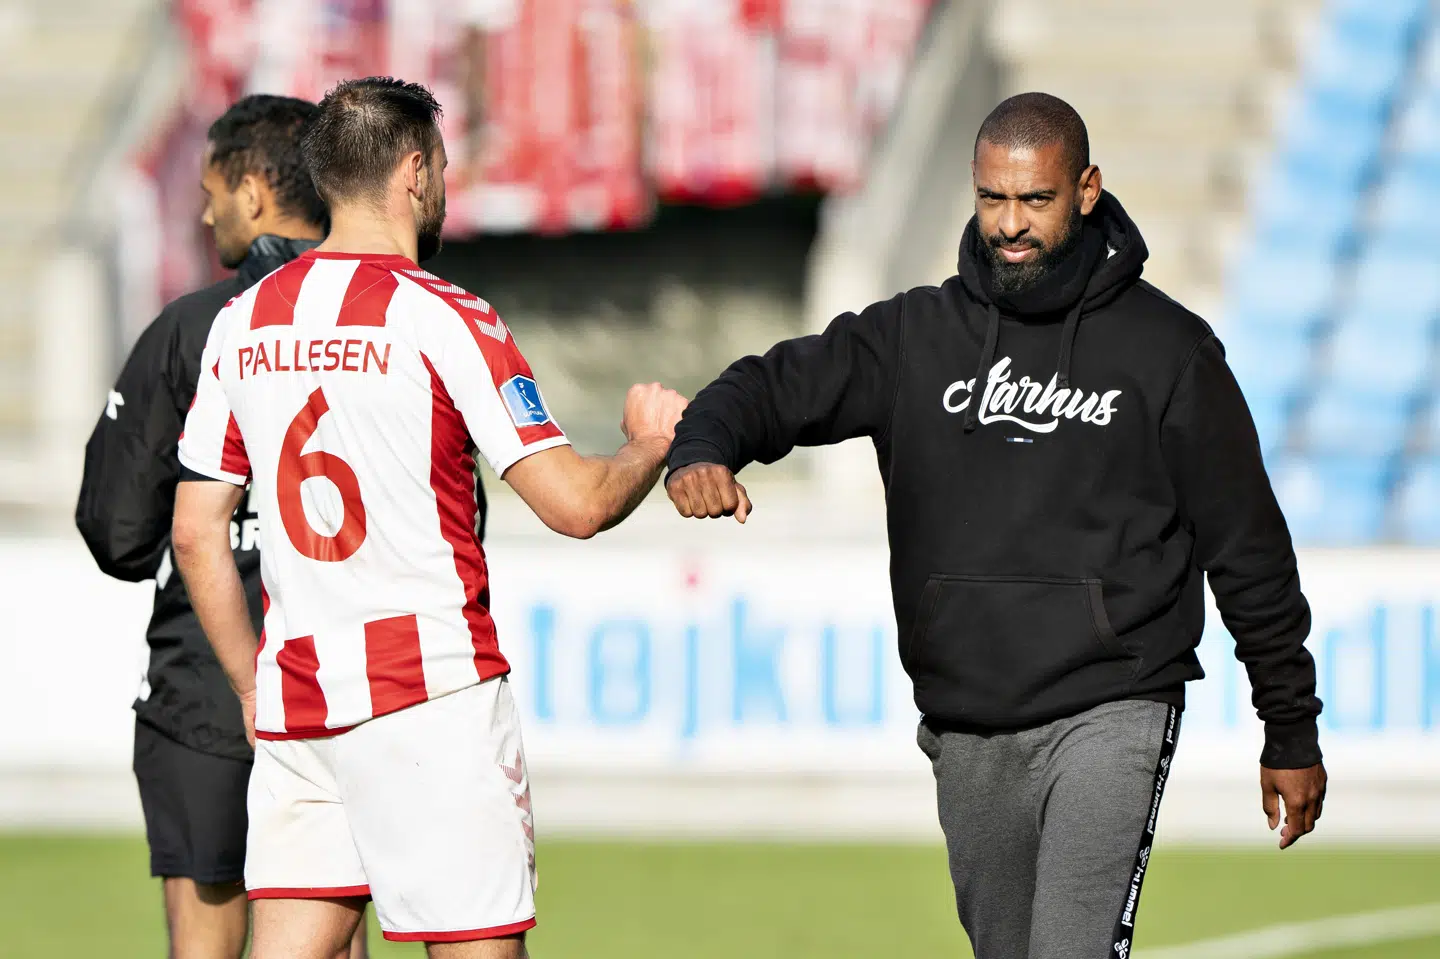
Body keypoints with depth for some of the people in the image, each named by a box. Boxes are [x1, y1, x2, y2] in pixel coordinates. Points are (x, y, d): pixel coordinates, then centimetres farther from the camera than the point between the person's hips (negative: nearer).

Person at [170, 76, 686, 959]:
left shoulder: (244, 323, 10)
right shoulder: (443, 318, -8)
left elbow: (196, 535, 12)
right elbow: (575, 504, -11)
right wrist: (650, 447, 10)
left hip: (294, 696, 6)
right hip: (428, 688, -6)